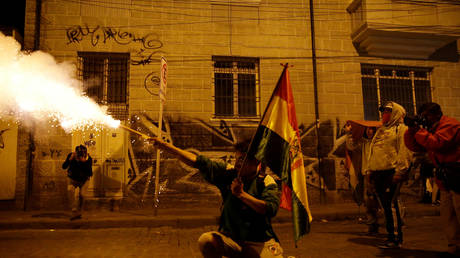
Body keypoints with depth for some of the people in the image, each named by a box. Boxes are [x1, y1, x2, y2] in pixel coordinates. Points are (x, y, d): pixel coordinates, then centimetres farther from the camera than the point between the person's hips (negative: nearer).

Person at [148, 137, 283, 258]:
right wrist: (166, 146, -7)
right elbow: (198, 162, -3)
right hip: (230, 238, 2)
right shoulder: (228, 172, 1)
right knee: (206, 240, -26)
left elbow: (271, 209, -20)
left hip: (260, 243, -2)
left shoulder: (267, 182, -5)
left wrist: (241, 194, -22)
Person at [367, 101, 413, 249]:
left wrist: (400, 171, -19)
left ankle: (396, 239, -4)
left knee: (392, 204, -10)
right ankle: (391, 235, 18)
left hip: (392, 172, -8)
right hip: (378, 173, 8)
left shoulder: (401, 129, 0)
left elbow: (405, 152, -11)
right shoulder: (380, 131, 25)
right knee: (385, 205, 10)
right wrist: (371, 171, 19)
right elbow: (372, 153, 25)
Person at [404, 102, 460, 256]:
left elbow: (436, 143, -26)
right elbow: (414, 146, 12)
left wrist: (419, 130, -16)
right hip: (446, 181, 10)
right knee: (447, 217, 13)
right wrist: (412, 130, -2)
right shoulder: (430, 129, 17)